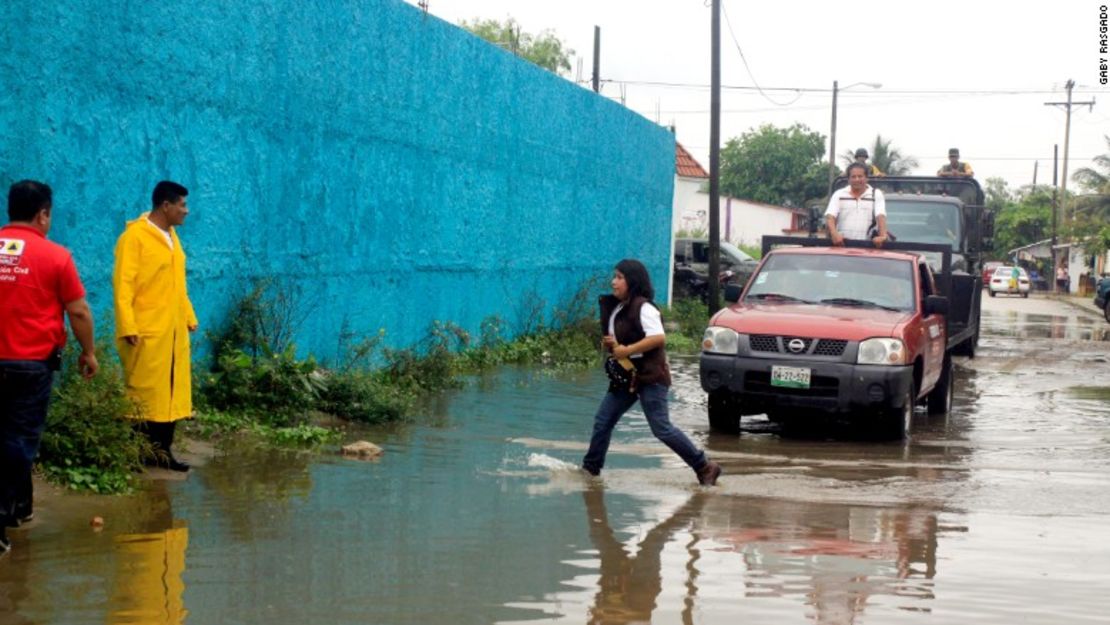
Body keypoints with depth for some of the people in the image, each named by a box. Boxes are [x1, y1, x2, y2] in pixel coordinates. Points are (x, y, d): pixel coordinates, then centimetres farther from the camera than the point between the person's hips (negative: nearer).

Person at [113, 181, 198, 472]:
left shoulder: (171, 236, 15)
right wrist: (127, 327, -22)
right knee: (143, 393, -2)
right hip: (147, 332, -8)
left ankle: (162, 450, 15)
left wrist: (189, 317, 18)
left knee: (170, 392, 9)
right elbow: (123, 284, -17)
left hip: (174, 331, 8)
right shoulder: (134, 236, -12)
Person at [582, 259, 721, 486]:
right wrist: (609, 344, -1)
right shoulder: (616, 308, 12)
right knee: (602, 421, 8)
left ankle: (704, 467, -4)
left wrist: (626, 350, -22)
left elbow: (658, 338, -26)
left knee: (661, 428, -10)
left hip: (650, 376, -9)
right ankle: (591, 467, 19)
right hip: (626, 376, 9)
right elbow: (614, 339, 23)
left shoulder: (643, 308, -15)